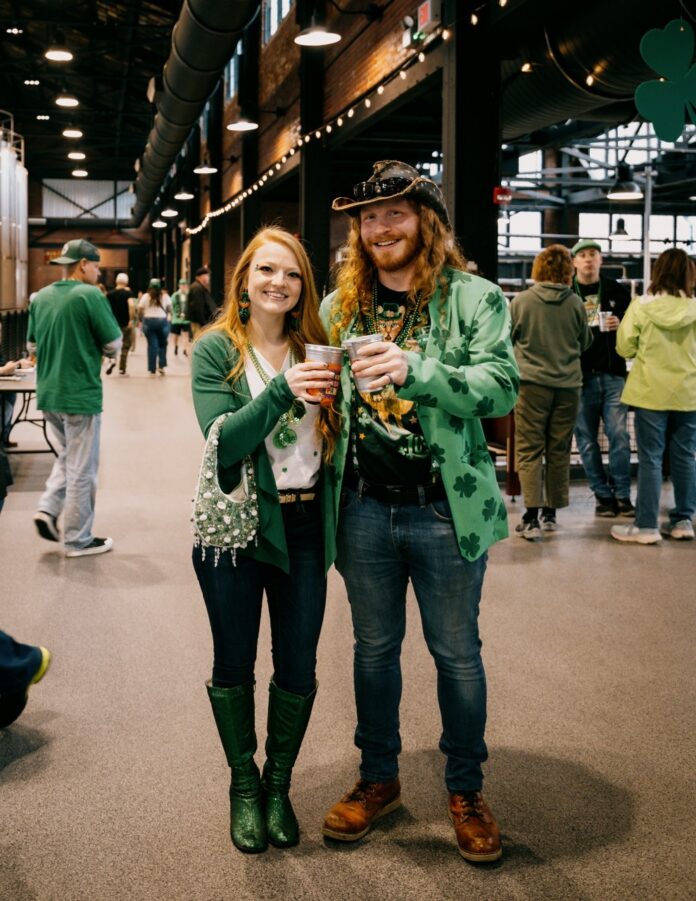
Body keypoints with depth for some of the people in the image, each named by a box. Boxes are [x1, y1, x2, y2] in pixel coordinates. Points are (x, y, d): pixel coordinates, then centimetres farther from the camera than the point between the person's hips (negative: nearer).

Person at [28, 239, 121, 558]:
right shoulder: (90, 295, -14)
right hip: (81, 395, -7)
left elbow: (32, 346, 13)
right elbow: (114, 345, -12)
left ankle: (48, 508, 11)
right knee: (82, 468, 4)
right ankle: (78, 540, 13)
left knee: (67, 457, 26)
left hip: (47, 394, 7)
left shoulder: (41, 297, 6)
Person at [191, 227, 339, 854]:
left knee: (299, 670, 9)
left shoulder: (313, 347, 6)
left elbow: (335, 434, 10)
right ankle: (243, 785, 32)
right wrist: (282, 390, -27)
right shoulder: (216, 349, -3)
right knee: (234, 667, 11)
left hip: (304, 529, 3)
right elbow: (222, 443, -16)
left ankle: (279, 785, 31)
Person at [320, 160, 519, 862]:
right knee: (374, 647, 16)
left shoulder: (473, 298, -4)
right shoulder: (339, 306, 8)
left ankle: (466, 790, 29)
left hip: (445, 508, -3)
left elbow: (502, 385, -18)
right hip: (365, 507, 4)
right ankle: (378, 778, 34)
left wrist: (415, 371, -32)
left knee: (456, 653, 10)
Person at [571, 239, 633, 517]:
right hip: (580, 376, 0)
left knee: (619, 435, -3)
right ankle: (603, 494, 12)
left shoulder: (617, 291, 9)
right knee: (587, 439, 3)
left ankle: (622, 494, 5)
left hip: (613, 374, 1)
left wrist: (621, 325, -9)